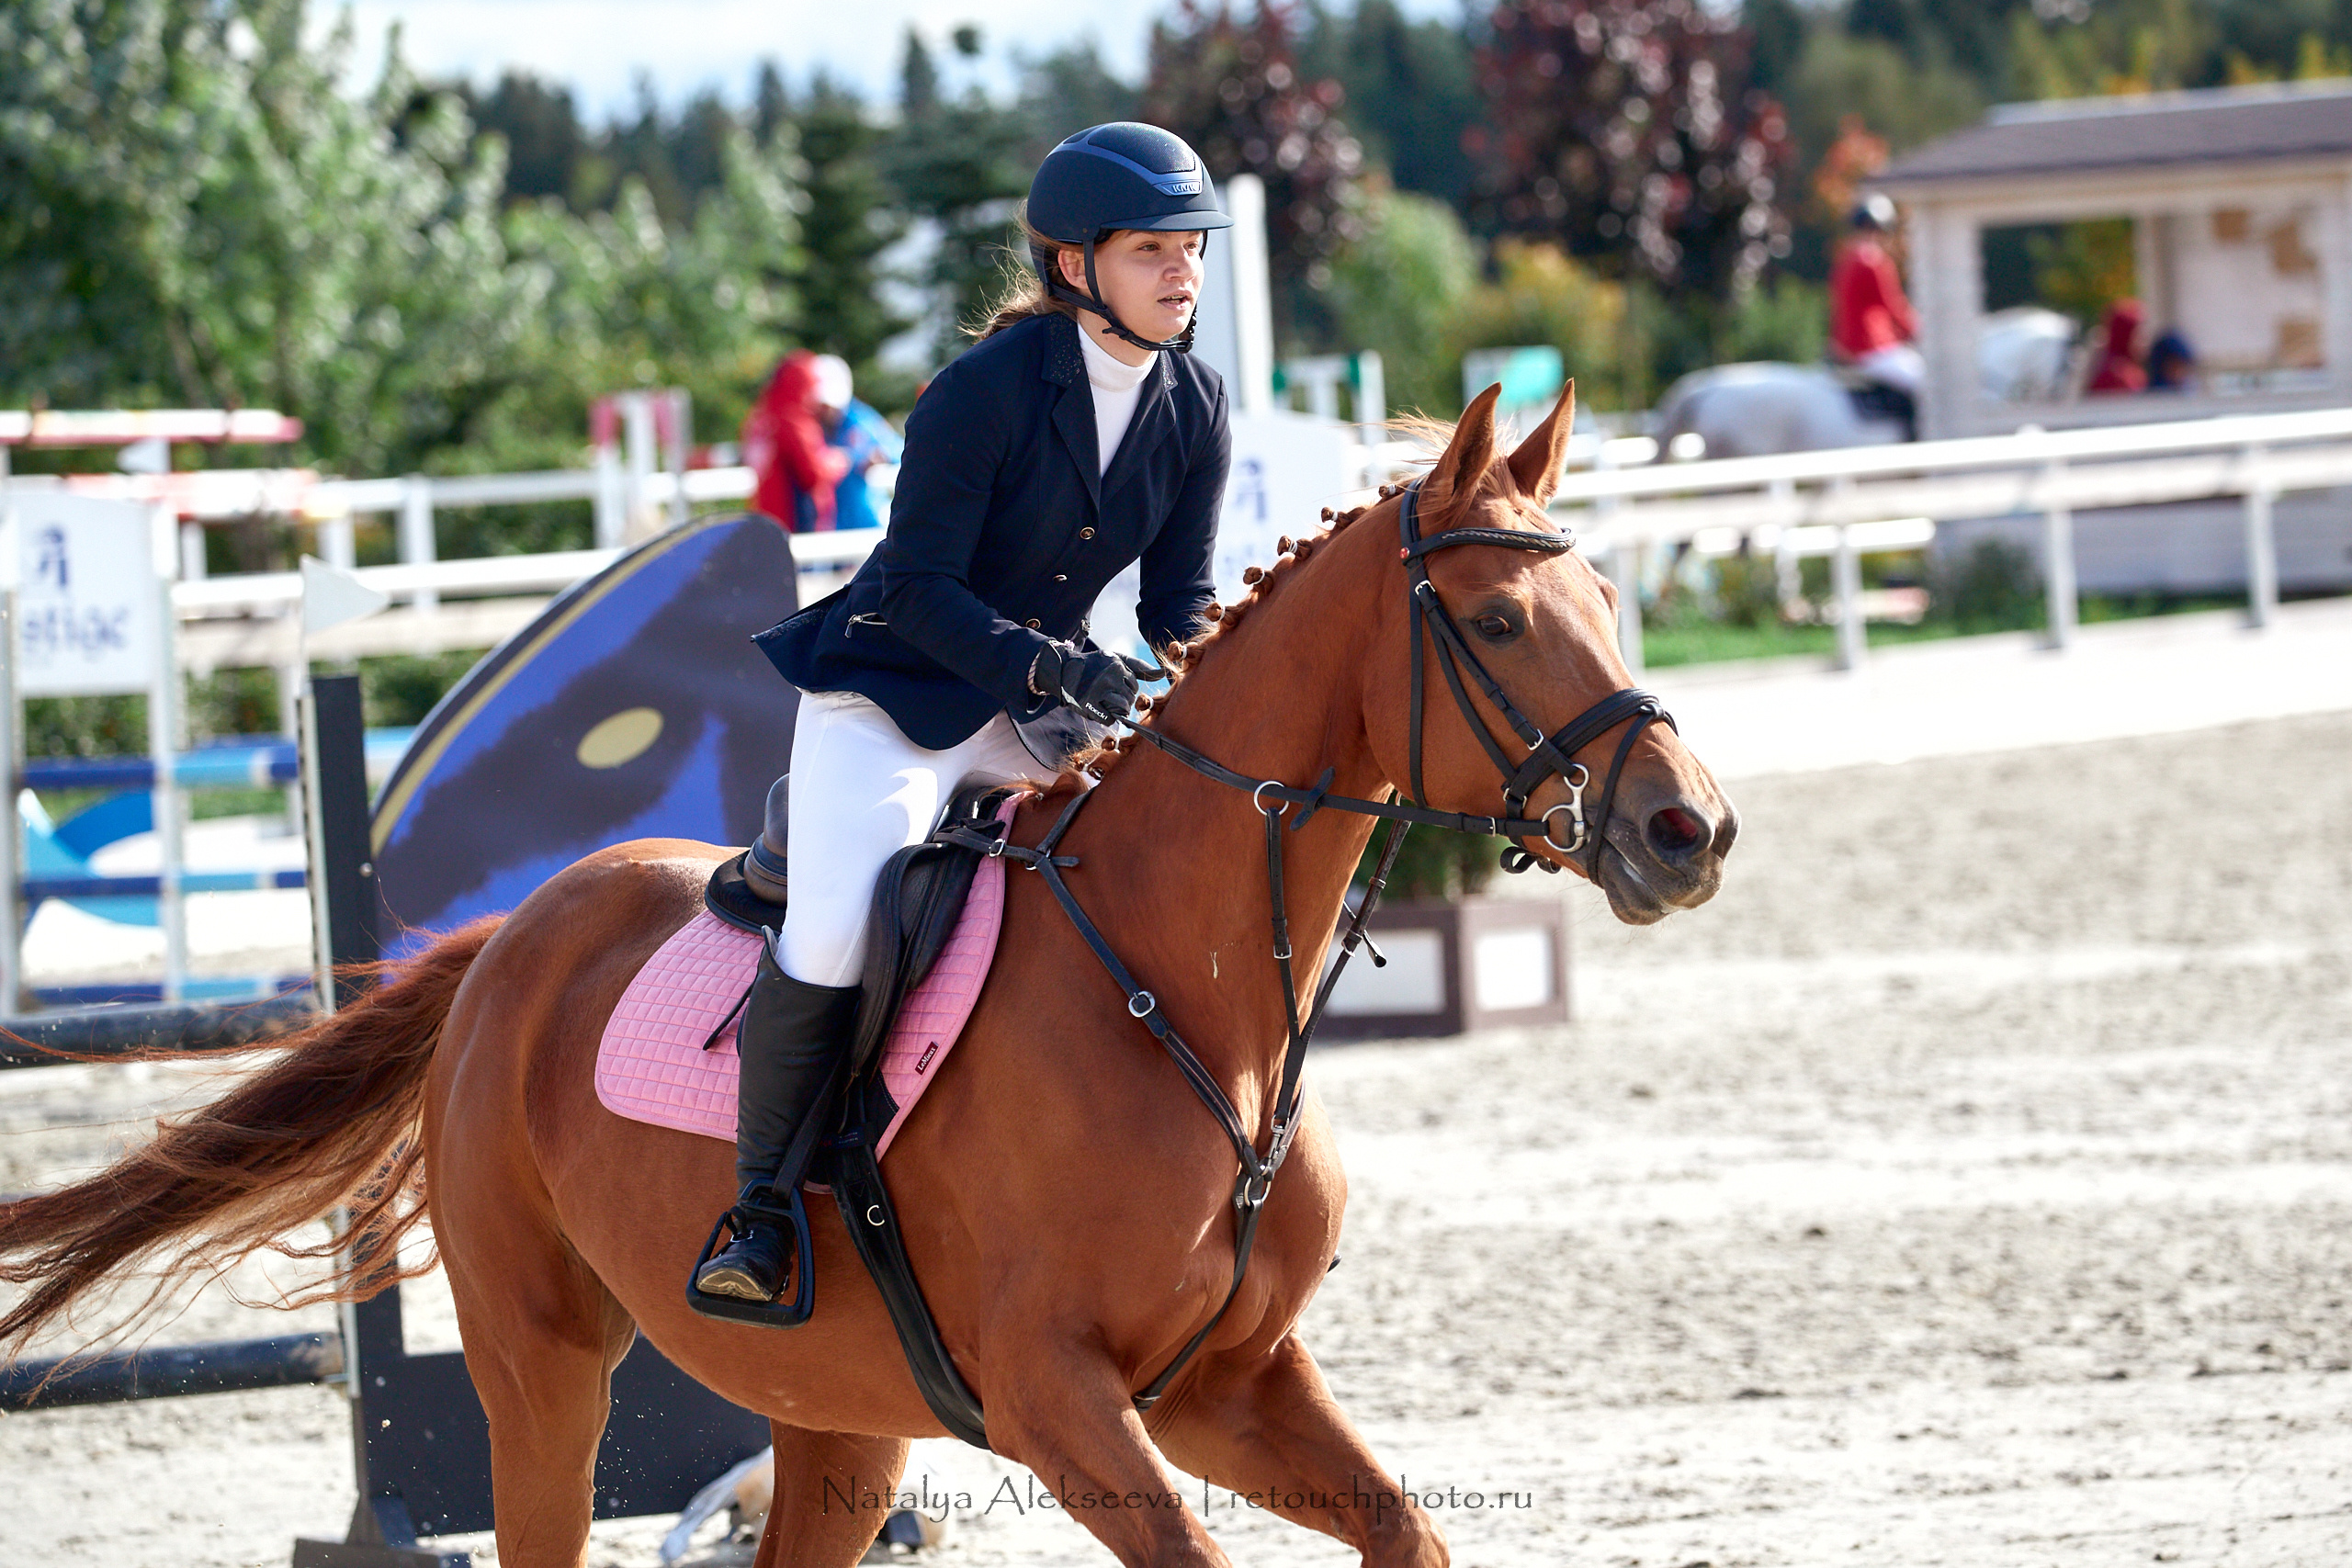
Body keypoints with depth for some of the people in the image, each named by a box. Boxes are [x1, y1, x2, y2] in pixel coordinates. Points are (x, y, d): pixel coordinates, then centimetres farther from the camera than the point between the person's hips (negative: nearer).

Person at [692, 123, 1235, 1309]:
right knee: (831, 941, -28)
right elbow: (918, 587, -21)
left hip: (1039, 705, 6)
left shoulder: (1193, 409, -1)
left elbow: (1180, 601, 3)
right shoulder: (986, 389, -19)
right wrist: (1043, 663, -34)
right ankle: (761, 1205, -9)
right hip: (890, 696, -6)